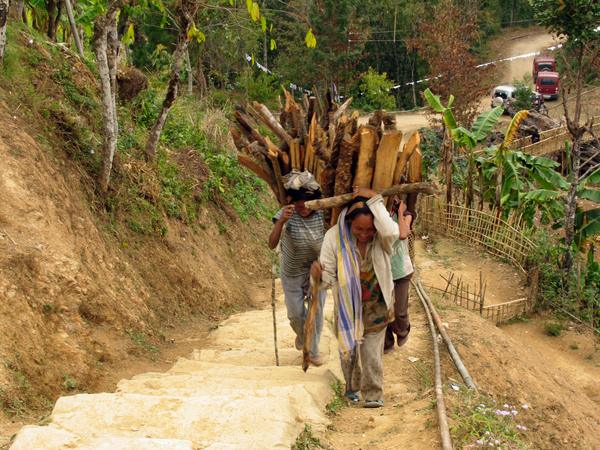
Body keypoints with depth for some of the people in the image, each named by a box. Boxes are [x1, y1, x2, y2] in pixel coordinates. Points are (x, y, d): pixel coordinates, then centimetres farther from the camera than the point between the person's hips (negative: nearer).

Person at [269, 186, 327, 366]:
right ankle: (301, 335, 47)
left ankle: (313, 350, 29)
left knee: (316, 313, 5)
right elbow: (272, 244, -34)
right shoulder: (288, 213, -25)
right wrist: (281, 221, -48)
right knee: (295, 314, 12)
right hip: (292, 273, 0)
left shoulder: (322, 214, -20)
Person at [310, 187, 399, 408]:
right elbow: (328, 279, -16)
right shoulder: (335, 237, -19)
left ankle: (373, 394, 20)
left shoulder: (383, 238, -20)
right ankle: (352, 387, 43)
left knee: (372, 352, 0)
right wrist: (319, 276, -41)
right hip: (347, 307, 2)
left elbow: (391, 232, -48)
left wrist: (375, 199, -41)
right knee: (348, 348, 18)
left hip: (376, 308, -1)